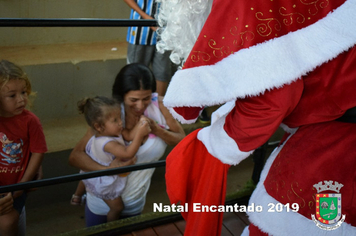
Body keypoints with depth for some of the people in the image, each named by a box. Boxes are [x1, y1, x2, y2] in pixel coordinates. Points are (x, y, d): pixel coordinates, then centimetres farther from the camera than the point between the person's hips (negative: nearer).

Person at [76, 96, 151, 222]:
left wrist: (140, 125, -34)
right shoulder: (107, 143, -45)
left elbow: (129, 136, -16)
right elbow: (128, 154, -49)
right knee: (117, 207, 15)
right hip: (106, 185, -8)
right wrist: (140, 134, -50)